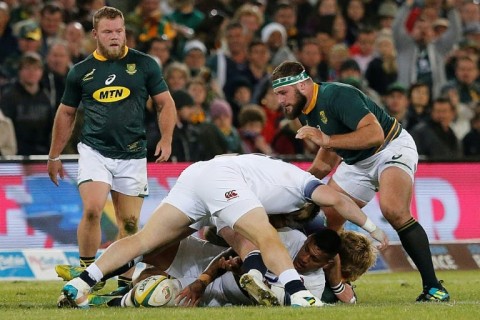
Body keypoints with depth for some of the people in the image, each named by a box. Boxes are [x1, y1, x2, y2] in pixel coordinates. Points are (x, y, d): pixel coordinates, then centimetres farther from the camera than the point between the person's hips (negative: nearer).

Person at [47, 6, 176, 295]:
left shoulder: (144, 65, 2)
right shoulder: (81, 72, 5)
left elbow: (165, 103, 7)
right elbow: (66, 113, 15)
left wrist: (166, 139, -8)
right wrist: (55, 155, 16)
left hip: (132, 155, 1)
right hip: (94, 150, 0)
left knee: (130, 222, 2)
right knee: (92, 210, -19)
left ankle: (125, 281, 14)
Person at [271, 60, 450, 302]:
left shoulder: (337, 96, -25)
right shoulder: (305, 112, 2)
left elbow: (375, 133, -36)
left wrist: (326, 140, -38)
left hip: (392, 148, -10)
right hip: (356, 162, 10)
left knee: (393, 210, -32)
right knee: (325, 220, 2)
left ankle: (432, 286, -26)